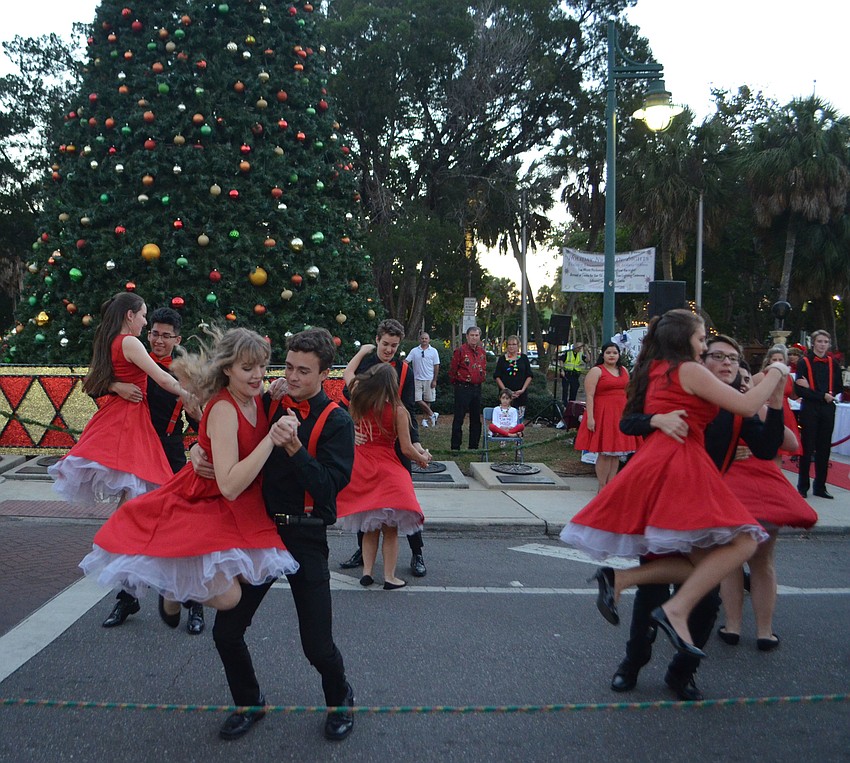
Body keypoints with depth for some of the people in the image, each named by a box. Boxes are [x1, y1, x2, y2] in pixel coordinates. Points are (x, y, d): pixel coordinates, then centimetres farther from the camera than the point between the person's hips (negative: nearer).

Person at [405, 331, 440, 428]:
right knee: (418, 400, -7)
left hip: (429, 379, -1)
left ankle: (426, 418, 18)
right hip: (417, 379, 1)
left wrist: (434, 380, -3)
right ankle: (432, 414, 6)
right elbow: (406, 361, -2)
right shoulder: (414, 351, 5)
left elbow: (436, 367, 2)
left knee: (427, 400, 5)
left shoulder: (433, 351, 2)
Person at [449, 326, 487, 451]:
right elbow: (452, 369, -5)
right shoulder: (460, 351, -9)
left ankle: (474, 446, 20)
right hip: (463, 388, -7)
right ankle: (455, 447, 0)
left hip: (477, 388, 7)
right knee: (459, 418, -4)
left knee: (476, 419, 11)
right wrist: (457, 383, 5)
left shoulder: (482, 352, 11)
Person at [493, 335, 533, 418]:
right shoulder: (502, 359, 7)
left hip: (521, 395, 0)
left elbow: (529, 376, 6)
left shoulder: (524, 358, 7)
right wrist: (505, 390, -10)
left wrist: (523, 390, -7)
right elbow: (497, 377, 3)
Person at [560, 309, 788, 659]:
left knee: (702, 565, 7)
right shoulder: (690, 370, -1)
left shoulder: (656, 370, 22)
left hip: (651, 462, 9)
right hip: (679, 463, -9)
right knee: (741, 541, -14)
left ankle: (620, 578, -7)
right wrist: (776, 374, 11)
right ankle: (677, 610, -24)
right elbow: (746, 406, -5)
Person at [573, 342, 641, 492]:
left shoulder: (624, 370, 15)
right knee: (604, 453, -5)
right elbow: (589, 396, -10)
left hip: (621, 415, 6)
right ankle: (602, 487, 4)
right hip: (602, 414, -6)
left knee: (616, 453, 7)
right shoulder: (596, 371, -4)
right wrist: (590, 417, -19)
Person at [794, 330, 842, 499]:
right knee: (807, 448, 0)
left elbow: (839, 388, 8)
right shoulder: (804, 362, -3)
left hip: (828, 409, 4)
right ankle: (803, 487, 8)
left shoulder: (833, 363, 9)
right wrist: (822, 395, -16)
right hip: (809, 409, -4)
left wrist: (818, 391, -6)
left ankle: (820, 487, 14)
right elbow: (799, 389, -9)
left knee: (824, 448, 6)